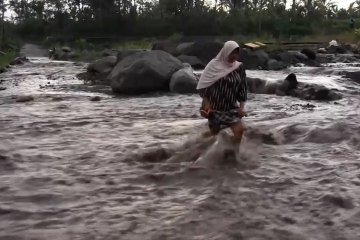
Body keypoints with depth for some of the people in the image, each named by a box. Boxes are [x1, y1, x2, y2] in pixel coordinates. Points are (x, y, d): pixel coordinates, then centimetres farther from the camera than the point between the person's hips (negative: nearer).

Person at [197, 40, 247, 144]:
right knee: (214, 133, 6)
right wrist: (206, 103, -14)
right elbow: (203, 85, -7)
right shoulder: (214, 65, -8)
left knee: (239, 129, -16)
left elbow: (242, 88, 5)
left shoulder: (239, 67, 0)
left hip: (231, 107, 2)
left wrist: (242, 107, -4)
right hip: (214, 107, -2)